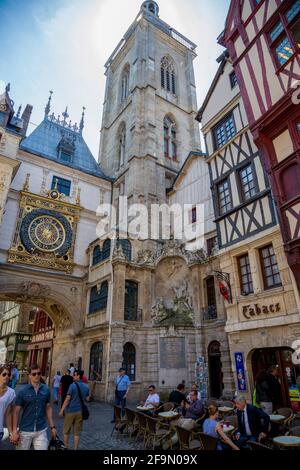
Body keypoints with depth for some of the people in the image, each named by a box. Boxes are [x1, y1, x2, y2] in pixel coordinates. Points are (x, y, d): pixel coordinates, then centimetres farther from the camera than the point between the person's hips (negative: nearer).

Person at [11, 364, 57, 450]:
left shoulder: (46, 390, -2)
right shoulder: (23, 392, -9)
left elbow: (48, 408, 6)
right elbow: (16, 411, -6)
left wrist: (52, 426, 4)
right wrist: (15, 431, -10)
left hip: (41, 431, 1)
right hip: (25, 431, -1)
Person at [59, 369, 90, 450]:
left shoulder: (73, 385, -14)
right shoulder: (86, 387, 2)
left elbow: (67, 399, -15)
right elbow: (87, 399, 10)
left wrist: (62, 410, -8)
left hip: (70, 411, -4)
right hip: (80, 411, 4)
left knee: (66, 431, 16)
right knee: (77, 432, 12)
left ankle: (65, 447, 24)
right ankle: (75, 448, 15)